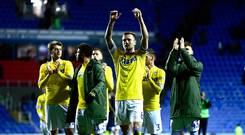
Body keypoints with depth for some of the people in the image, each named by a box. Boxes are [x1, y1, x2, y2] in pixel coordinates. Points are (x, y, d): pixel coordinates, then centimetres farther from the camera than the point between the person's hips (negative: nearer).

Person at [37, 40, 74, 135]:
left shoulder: (67, 64, 4)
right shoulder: (44, 66, 10)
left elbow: (70, 80, -8)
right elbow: (40, 86, 2)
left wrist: (58, 72, -19)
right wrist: (49, 74, -13)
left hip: (65, 101, -2)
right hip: (51, 102, 2)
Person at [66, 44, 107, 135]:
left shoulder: (95, 66, -4)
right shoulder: (78, 69, 20)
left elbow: (101, 82, -16)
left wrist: (93, 92, -33)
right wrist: (71, 109, 18)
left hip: (94, 106, -8)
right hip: (81, 107, 8)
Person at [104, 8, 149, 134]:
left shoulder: (140, 55, 6)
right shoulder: (118, 56, 12)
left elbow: (146, 37, -7)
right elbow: (107, 38, 3)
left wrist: (140, 18, -17)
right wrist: (112, 21, -10)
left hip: (136, 99, -3)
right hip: (120, 99, 3)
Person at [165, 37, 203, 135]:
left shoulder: (198, 65, 9)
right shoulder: (178, 64, 14)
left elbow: (192, 65, -15)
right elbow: (169, 68, -9)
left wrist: (183, 49, -15)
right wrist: (174, 51, -15)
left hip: (192, 106, -2)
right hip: (177, 106, 2)